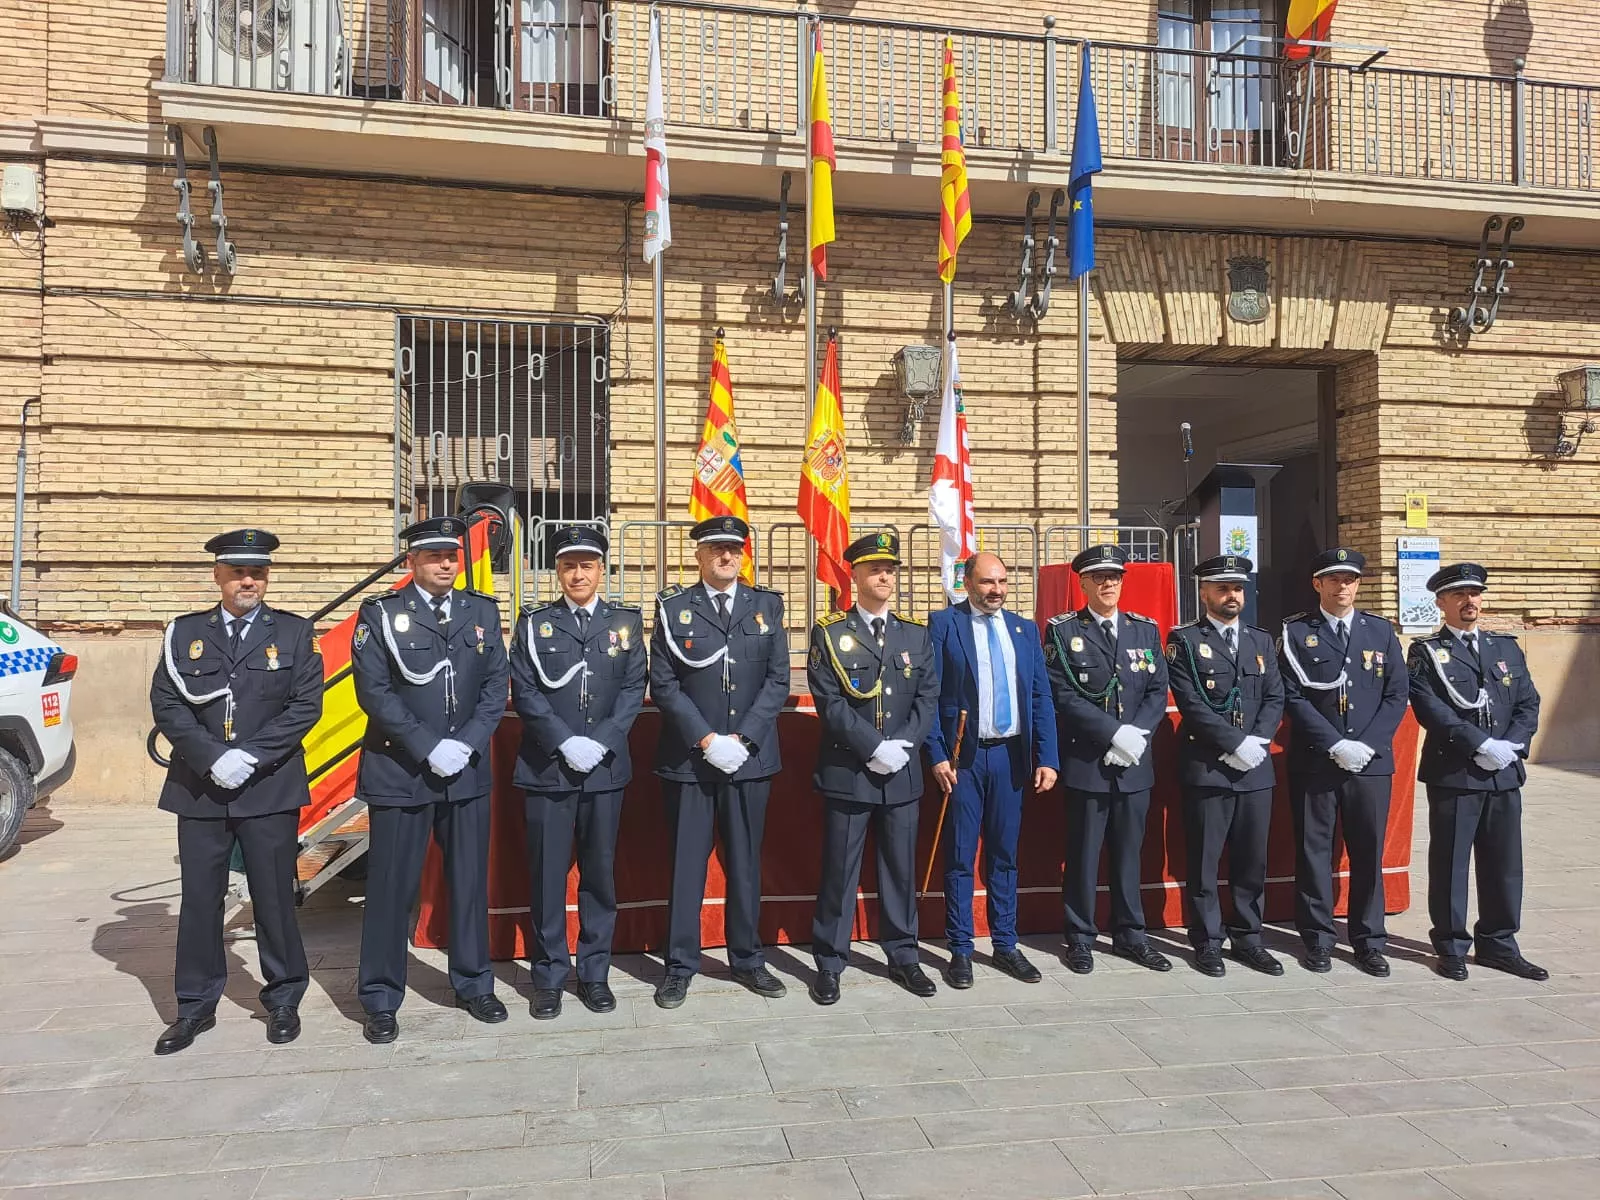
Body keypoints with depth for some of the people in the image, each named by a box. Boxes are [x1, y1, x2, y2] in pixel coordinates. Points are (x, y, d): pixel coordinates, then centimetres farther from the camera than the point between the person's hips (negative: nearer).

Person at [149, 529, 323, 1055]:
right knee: (199, 899, 8)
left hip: (271, 789, -2)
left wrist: (250, 756, -13)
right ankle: (195, 1006, 23)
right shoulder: (184, 633, 8)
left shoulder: (293, 633, 3)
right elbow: (166, 705, 1)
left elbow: (305, 706, -4)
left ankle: (283, 999, 21)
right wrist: (212, 759, -12)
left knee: (274, 897, 5)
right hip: (199, 790, 2)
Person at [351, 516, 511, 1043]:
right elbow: (375, 692, -9)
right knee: (391, 888, 4)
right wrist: (429, 749, -15)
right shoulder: (380, 614, -2)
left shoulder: (483, 612, 7)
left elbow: (496, 685, 4)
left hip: (468, 772, 3)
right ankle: (381, 1000, 19)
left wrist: (467, 744, -9)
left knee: (470, 881, 12)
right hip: (399, 772, -3)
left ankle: (473, 984, 28)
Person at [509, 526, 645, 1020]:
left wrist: (600, 743, -11)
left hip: (606, 769, 1)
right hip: (546, 769, -1)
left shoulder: (626, 621, 7)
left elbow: (634, 689, 1)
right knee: (547, 876, 4)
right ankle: (549, 977, 17)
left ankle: (595, 973, 21)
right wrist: (565, 743, -13)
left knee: (599, 873, 9)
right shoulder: (534, 624, 5)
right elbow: (524, 692, -1)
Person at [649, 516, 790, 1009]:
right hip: (688, 758, -2)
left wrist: (741, 738, -9)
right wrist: (707, 740, -13)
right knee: (686, 863, 5)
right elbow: (663, 684, -4)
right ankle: (680, 965, 17)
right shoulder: (673, 607, 1)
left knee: (745, 862, 11)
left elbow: (778, 681, 2)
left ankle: (747, 958, 25)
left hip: (750, 758, 2)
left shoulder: (767, 605, 6)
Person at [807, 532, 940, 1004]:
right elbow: (830, 703, -9)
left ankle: (903, 956, 26)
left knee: (901, 869, 12)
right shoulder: (829, 633, -1)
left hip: (903, 772, 3)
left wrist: (902, 744, -10)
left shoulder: (916, 633, 11)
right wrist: (874, 748, -15)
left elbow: (928, 696, 5)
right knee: (839, 871, 3)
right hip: (847, 771, -3)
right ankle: (830, 964, 15)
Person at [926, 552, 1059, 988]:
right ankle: (960, 950, 14)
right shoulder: (943, 624, -2)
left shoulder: (1025, 629, 10)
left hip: (1010, 755, 4)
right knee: (960, 857, 3)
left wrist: (1047, 758, 1)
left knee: (1004, 855, 12)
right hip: (963, 757, -3)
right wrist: (937, 756, -11)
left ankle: (1005, 946, 23)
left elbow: (1041, 698, 8)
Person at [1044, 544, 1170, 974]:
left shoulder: (1146, 630, 11)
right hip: (1086, 761, -3)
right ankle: (1080, 938, 16)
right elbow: (1063, 695, -10)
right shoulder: (1062, 630, -2)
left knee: (1129, 850, 12)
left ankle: (1129, 934, 25)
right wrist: (1114, 733, -17)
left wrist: (1137, 733, -11)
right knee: (1083, 853, 4)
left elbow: (1158, 692, 6)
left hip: (1135, 761, 4)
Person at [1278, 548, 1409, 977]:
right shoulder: (1296, 632, 1)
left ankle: (1369, 941, 20)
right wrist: (1335, 745, -13)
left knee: (1369, 851, 7)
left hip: (1372, 762, 2)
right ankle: (1318, 940, 15)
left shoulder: (1381, 630, 9)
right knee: (1314, 850, 4)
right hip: (1313, 763, -2)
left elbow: (1396, 695, 5)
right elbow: (1292, 697, -5)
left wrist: (1367, 744, -8)